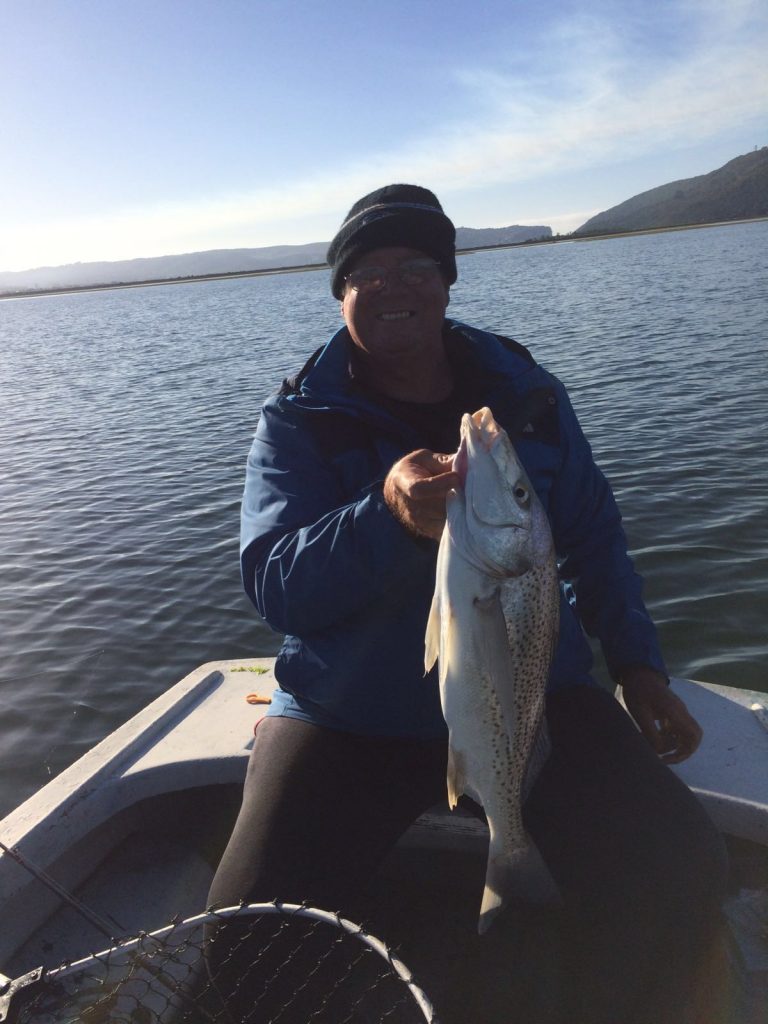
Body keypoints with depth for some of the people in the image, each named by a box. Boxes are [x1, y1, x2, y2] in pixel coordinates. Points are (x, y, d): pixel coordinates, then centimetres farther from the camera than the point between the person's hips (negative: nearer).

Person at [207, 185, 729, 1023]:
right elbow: (271, 585, -16)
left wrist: (637, 664, 7)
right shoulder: (298, 420, -3)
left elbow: (593, 538, 14)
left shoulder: (527, 393, 5)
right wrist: (390, 516, -33)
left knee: (680, 883, -16)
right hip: (350, 719, -1)